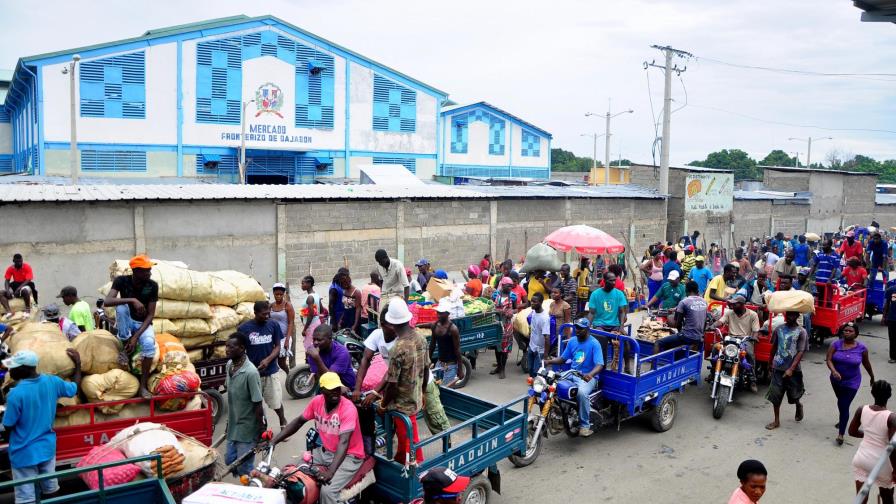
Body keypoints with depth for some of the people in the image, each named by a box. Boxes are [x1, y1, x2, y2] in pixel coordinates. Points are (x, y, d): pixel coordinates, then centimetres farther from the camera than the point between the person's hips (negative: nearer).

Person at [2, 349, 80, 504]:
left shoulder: (16, 394, -25)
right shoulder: (52, 381, -10)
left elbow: (8, 427, -15)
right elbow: (75, 388, 10)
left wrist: (8, 439, 8)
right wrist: (78, 364, 20)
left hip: (24, 452, -5)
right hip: (47, 446, 5)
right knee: (50, 489, 20)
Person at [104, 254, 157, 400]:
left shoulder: (152, 285, -15)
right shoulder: (121, 280, -15)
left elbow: (150, 315, -14)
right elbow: (107, 301, -30)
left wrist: (136, 336, -25)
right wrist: (132, 300, -41)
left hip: (143, 323, 0)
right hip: (126, 323, 0)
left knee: (149, 343, -33)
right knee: (121, 305, -33)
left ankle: (143, 385, -24)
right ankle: (125, 346, -17)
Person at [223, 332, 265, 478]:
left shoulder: (251, 372, -26)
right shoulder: (229, 365, -2)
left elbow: (258, 404, -21)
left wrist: (261, 431, -17)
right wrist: (228, 422, 17)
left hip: (247, 428, -8)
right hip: (233, 425, 8)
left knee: (244, 468, 1)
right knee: (230, 461, 19)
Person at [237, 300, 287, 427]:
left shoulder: (273, 325, -4)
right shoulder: (244, 328, -8)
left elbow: (277, 347, 0)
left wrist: (268, 360, -16)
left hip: (271, 371, 1)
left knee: (276, 402, 8)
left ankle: (283, 422, 35)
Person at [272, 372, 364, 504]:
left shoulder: (348, 408, -24)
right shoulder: (317, 401, -6)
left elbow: (343, 442, -32)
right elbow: (299, 421, 8)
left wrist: (330, 471, -44)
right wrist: (274, 441, -2)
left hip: (349, 456, -6)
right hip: (325, 452, 7)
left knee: (327, 491, -28)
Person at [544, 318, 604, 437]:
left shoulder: (594, 344, -11)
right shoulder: (572, 341, 9)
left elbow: (599, 365, -21)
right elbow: (563, 358, 15)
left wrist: (590, 374, -41)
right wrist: (549, 361, -4)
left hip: (588, 377, -6)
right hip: (571, 374, 6)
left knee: (581, 393, -37)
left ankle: (584, 425, -19)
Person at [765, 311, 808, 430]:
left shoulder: (801, 332, -8)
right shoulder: (779, 329, 3)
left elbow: (801, 352, -13)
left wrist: (791, 369, -20)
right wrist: (770, 363, 18)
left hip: (793, 369, -3)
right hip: (778, 368, 3)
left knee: (793, 395, 10)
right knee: (775, 395, 1)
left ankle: (798, 406, 44)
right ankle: (776, 421, 13)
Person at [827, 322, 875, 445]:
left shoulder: (861, 348, -10)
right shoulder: (836, 344, -10)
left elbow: (866, 364, 5)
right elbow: (828, 359, -17)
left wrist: (872, 377, 16)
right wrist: (834, 371, -34)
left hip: (852, 382, -3)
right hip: (836, 380, 3)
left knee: (844, 406, -7)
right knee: (841, 402, 25)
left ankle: (841, 434, 1)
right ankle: (843, 420, 51)